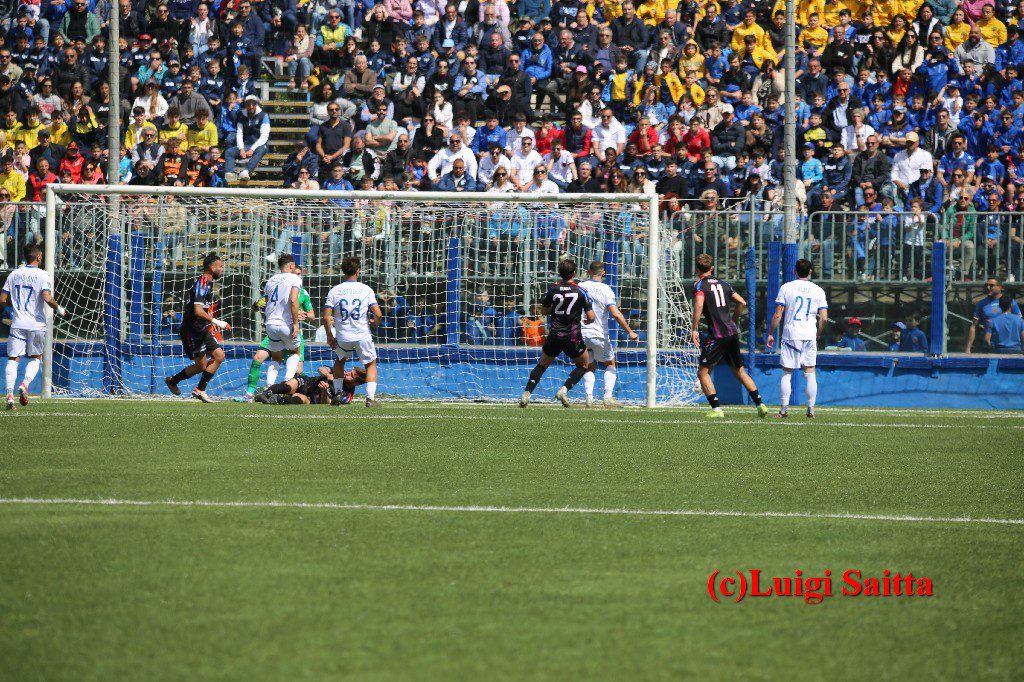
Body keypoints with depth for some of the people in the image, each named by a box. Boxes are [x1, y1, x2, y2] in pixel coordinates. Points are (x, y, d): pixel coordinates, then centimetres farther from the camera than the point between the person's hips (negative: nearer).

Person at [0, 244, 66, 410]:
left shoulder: (14, 275, 6)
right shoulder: (43, 276, -6)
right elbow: (48, 298, -20)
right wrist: (59, 309, -2)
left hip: (18, 324, 2)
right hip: (37, 324, -2)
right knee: (35, 358, 15)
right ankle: (24, 385, -8)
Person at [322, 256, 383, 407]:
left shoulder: (334, 291, -1)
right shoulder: (366, 290, -5)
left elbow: (326, 317, -6)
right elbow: (378, 314, -11)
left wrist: (329, 336, 7)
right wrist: (375, 323, 12)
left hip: (342, 338, 2)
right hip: (362, 336, -2)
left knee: (339, 360, 30)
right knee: (371, 364, 17)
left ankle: (338, 393, 20)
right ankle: (370, 397, 2)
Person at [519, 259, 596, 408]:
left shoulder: (553, 290, -3)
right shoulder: (580, 292, -7)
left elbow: (543, 311, 9)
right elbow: (591, 317, -5)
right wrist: (587, 321, 17)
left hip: (554, 336, 2)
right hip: (573, 337, -2)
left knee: (542, 365, 18)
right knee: (583, 365, 20)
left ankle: (527, 393, 2)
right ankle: (564, 390, 0)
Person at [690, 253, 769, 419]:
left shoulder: (699, 285, -5)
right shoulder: (724, 284, 15)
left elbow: (699, 305, -23)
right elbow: (742, 302, 16)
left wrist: (694, 329, -18)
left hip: (717, 335, -6)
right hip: (733, 333, 6)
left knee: (703, 373, 2)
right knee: (739, 371, 18)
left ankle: (716, 409, -7)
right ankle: (759, 404, 14)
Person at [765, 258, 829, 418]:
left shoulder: (786, 288, -1)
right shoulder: (818, 291, 3)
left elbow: (777, 315, -4)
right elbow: (824, 318, -1)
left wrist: (770, 334, 6)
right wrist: (818, 335, 15)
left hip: (790, 334, -1)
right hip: (809, 336, 1)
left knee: (786, 373, 4)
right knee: (810, 374, 6)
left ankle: (784, 409, 0)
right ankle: (811, 409, 3)